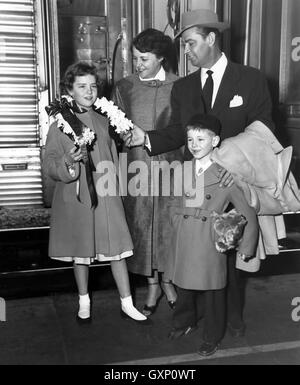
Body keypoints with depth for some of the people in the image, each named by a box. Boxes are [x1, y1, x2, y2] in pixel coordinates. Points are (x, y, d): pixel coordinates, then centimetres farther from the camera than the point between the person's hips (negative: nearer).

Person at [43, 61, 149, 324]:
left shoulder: (104, 122, 7)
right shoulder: (61, 123, -5)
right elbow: (49, 165, -10)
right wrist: (69, 161, -28)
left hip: (106, 194, 3)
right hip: (75, 195, -2)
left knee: (117, 248, 2)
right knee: (81, 250, 10)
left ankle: (127, 304, 15)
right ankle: (84, 302, 29)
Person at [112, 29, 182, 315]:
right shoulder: (124, 88, 2)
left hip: (170, 166, -1)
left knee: (169, 224, 6)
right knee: (141, 225, 7)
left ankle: (167, 280, 28)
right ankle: (152, 284, 24)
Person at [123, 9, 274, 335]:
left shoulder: (251, 79, -2)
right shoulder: (182, 88, 8)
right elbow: (176, 133, 3)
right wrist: (147, 138, -16)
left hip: (234, 182, -2)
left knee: (231, 251, 12)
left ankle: (233, 314, 32)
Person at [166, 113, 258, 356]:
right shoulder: (182, 171, 3)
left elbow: (249, 214, -5)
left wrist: (246, 248, -2)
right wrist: (179, 227, 8)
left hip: (210, 246, -4)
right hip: (183, 243, 4)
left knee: (212, 293, 9)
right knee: (184, 286, 19)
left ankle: (212, 337, 31)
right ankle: (185, 322, 46)